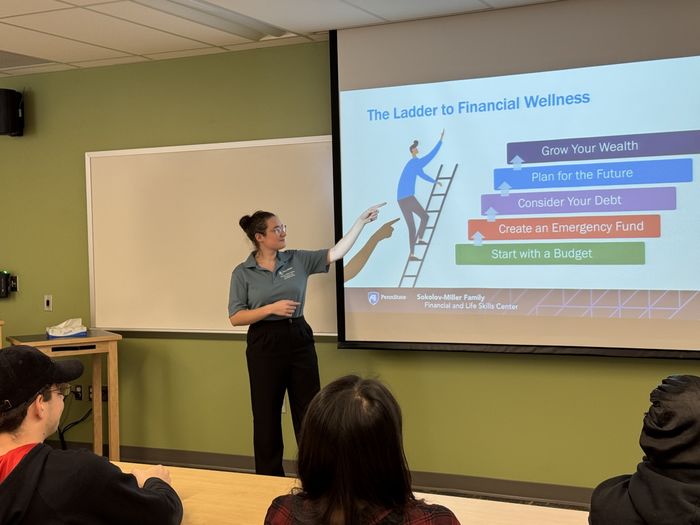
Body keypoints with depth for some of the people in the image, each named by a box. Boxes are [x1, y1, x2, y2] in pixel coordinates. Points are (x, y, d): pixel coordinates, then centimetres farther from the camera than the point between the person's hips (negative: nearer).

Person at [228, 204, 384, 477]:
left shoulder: (297, 259, 4)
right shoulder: (243, 272, -3)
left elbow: (336, 252, 2)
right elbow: (235, 317, -6)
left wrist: (361, 221, -4)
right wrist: (271, 308, -18)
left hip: (299, 339, 3)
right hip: (265, 345, -2)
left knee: (309, 413, 6)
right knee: (267, 416, 6)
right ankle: (269, 481, 19)